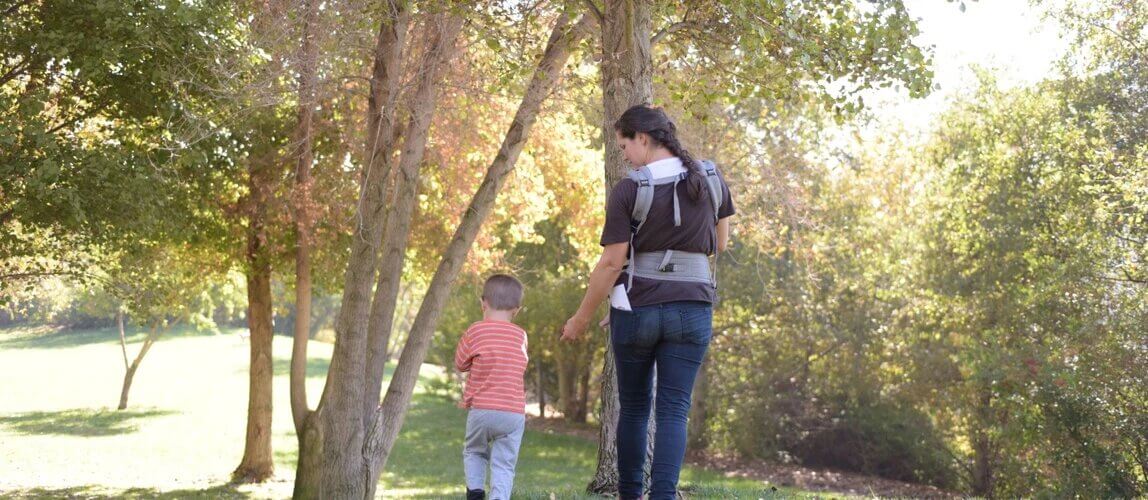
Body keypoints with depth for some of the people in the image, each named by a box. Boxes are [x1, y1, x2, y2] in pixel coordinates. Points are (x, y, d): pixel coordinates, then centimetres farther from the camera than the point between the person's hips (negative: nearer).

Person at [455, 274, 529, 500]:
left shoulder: (476, 331, -2)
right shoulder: (521, 335, 7)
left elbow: (460, 364, 9)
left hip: (481, 409, -1)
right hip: (514, 412, 1)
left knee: (474, 451, 22)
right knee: (504, 464, 3)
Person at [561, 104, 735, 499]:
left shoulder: (628, 190, -11)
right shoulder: (711, 179, 2)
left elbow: (611, 263, -11)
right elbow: (720, 243, 13)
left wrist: (581, 318, -1)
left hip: (637, 308, -2)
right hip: (692, 309, 2)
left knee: (633, 407, 14)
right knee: (673, 411, 2)